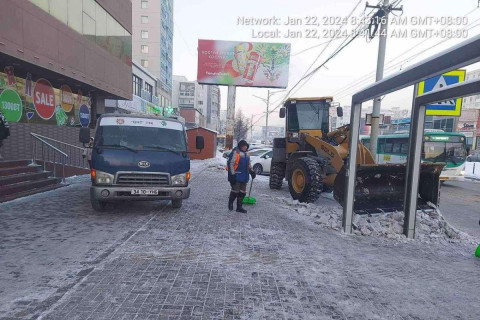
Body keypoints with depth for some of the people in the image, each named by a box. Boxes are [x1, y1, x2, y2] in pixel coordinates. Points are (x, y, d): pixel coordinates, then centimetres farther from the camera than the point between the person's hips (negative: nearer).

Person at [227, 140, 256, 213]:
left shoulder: (246, 153, 14)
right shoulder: (235, 152, -11)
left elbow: (248, 164, 27)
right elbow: (230, 164, -15)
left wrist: (251, 171, 19)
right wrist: (232, 175, -18)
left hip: (244, 176, 8)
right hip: (236, 176, -8)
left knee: (242, 192, 9)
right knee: (235, 191, -3)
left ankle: (239, 207, 18)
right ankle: (230, 203, 23)